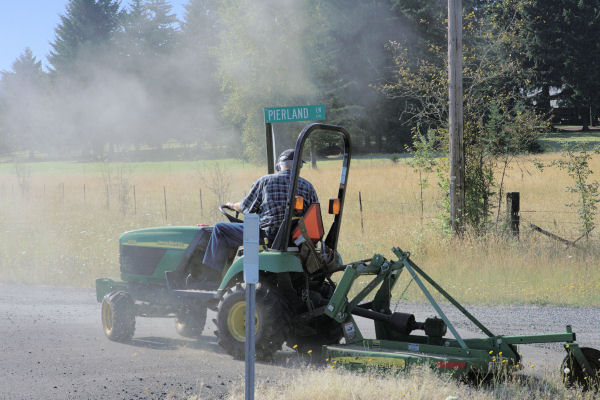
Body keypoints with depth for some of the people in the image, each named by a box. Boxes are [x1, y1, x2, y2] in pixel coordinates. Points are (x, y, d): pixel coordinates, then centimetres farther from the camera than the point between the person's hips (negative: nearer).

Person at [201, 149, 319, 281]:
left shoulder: (265, 181, -2)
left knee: (220, 229, 4)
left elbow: (246, 207, 6)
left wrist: (233, 205, 29)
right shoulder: (308, 186, 6)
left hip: (269, 235, -5)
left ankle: (210, 277, 0)